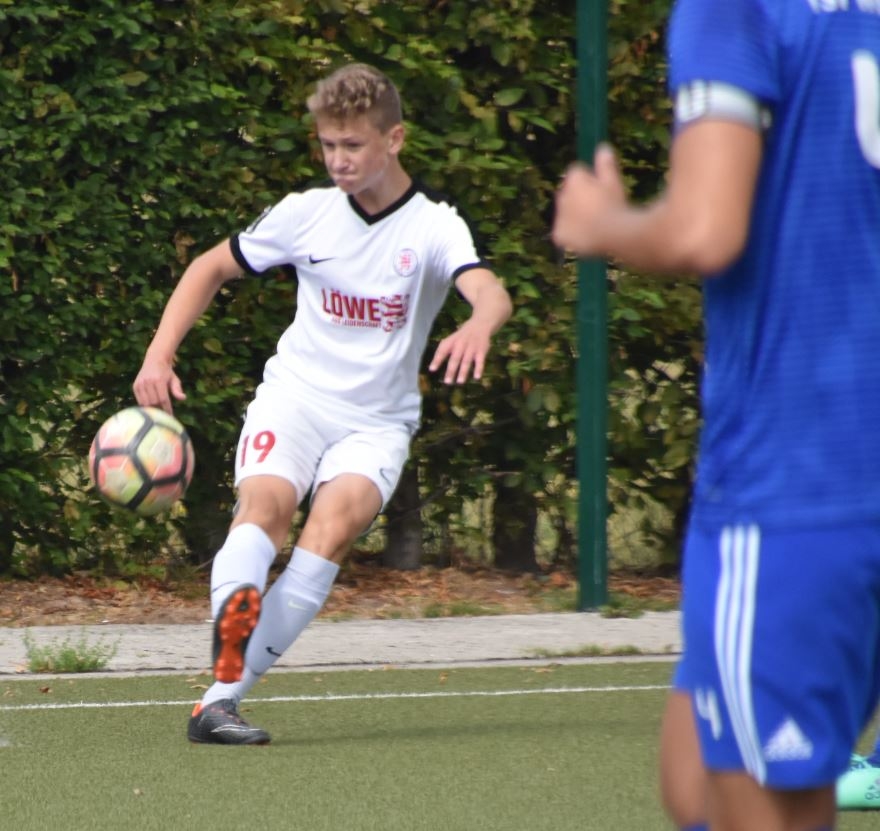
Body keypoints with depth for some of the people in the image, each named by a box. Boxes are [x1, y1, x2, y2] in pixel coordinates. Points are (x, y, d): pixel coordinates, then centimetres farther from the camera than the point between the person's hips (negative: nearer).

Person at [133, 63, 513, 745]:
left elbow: (491, 292, -29)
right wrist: (160, 355, 1)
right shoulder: (307, 211, 0)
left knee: (336, 522, -27)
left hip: (377, 421, -2)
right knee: (267, 503, -28)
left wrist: (478, 327, -53)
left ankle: (220, 703, -30)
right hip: (297, 389, 2)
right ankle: (231, 637, -54)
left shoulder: (433, 225, -9)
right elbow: (211, 268, 14)